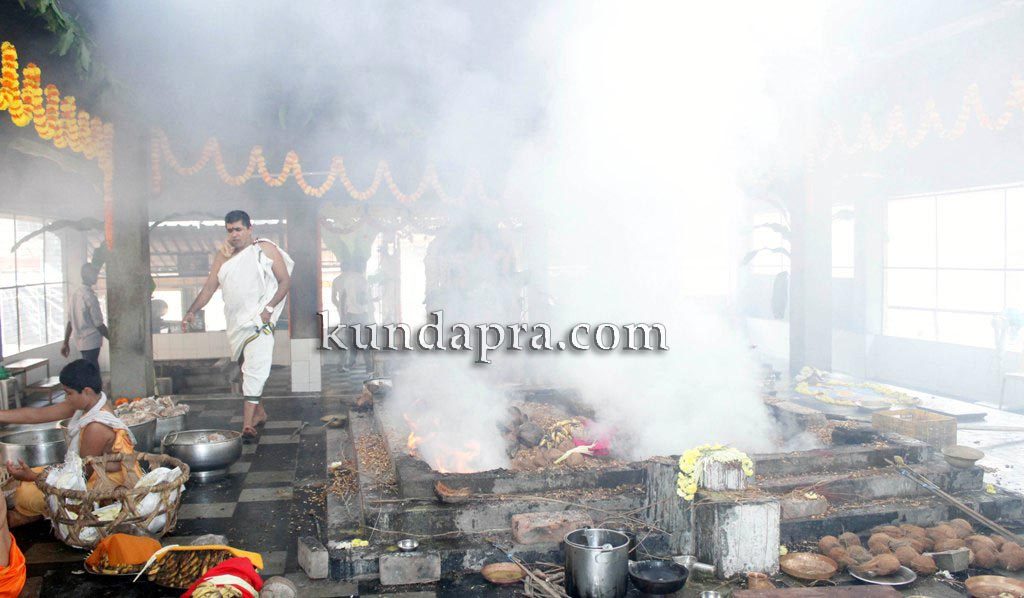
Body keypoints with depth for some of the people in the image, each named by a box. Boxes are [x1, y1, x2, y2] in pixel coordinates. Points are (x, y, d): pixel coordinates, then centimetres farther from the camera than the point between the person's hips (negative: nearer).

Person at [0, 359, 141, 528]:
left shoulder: (96, 426, -31)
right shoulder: (92, 402, -4)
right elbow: (38, 414, 1)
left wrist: (33, 477, -16)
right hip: (93, 472, 10)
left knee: (27, 494, -11)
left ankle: (19, 517, 16)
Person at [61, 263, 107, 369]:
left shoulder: (76, 294, 10)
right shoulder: (90, 296, -16)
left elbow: (70, 321, 13)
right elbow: (98, 324, -16)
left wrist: (66, 343, 17)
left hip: (81, 342, 9)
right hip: (91, 342, -9)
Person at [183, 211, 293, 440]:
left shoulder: (265, 249, 0)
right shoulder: (224, 256, 13)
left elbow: (285, 280, -3)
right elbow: (209, 287, 13)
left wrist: (269, 308, -14)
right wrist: (192, 311, 0)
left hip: (260, 320, -6)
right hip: (236, 322, 6)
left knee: (254, 370, -15)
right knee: (246, 370, 13)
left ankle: (247, 424, -19)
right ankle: (259, 412, 29)